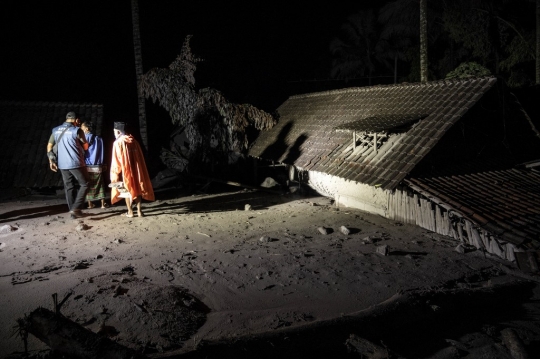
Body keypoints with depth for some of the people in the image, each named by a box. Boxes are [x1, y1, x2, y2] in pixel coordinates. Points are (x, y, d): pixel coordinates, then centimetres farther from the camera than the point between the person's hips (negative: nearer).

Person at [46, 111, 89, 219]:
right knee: (84, 185, 5)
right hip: (76, 163, -5)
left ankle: (72, 211, 16)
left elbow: (49, 146, 11)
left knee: (69, 187, 12)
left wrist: (51, 160, 16)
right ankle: (75, 208, -6)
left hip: (62, 164, 6)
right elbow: (86, 147, -1)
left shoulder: (55, 130, 8)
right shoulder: (77, 130, -9)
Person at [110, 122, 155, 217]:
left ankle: (130, 212, 7)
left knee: (127, 189, 6)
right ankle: (139, 210, 9)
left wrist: (115, 174, -5)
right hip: (136, 169, 4)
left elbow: (116, 160, -10)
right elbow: (140, 157, 10)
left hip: (125, 170, -4)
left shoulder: (118, 143, -9)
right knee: (137, 188, 10)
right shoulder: (134, 141, 6)